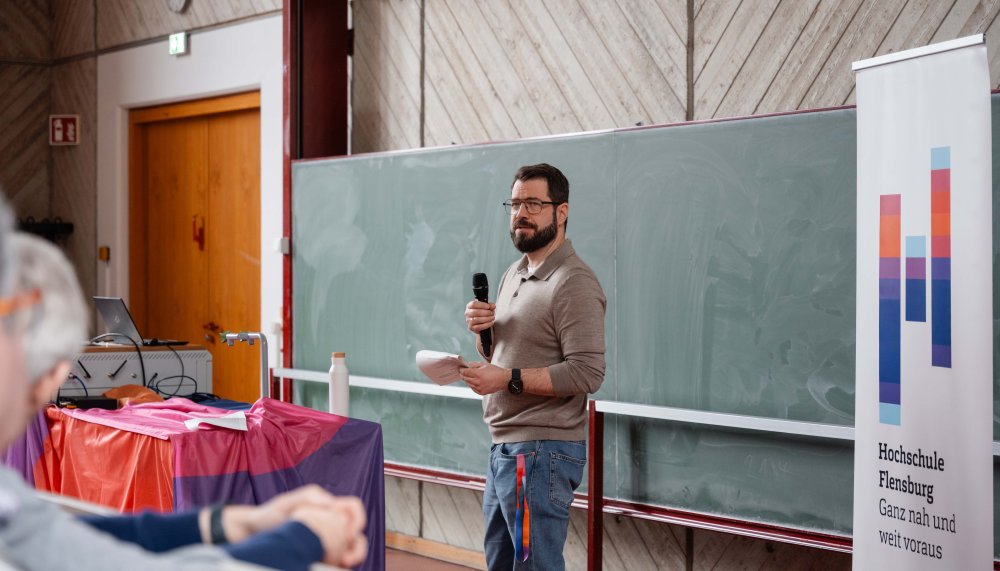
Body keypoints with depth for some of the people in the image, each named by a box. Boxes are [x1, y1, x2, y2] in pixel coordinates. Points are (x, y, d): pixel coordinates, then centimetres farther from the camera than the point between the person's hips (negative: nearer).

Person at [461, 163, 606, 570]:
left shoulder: (574, 284, -14)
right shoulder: (514, 274, 15)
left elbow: (587, 373, -22)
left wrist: (508, 380, -23)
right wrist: (482, 329, 2)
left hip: (541, 451, -9)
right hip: (504, 446, 9)